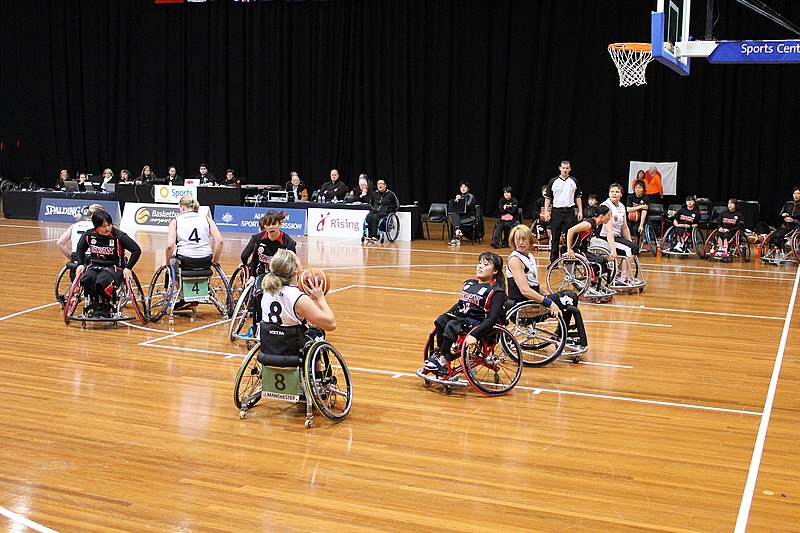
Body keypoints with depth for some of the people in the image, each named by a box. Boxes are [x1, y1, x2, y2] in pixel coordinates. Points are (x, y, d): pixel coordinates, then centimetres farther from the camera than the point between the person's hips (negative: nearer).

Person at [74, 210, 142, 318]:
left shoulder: (119, 236, -11)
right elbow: (80, 249, 21)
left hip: (114, 267, -3)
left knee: (103, 280, -36)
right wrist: (80, 264, 7)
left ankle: (105, 307, -10)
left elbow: (137, 250, -8)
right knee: (87, 278, -32)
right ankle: (95, 303, -6)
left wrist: (128, 268, -13)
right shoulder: (89, 235, 0)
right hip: (94, 265, 3)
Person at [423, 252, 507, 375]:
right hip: (461, 317, 7)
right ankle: (440, 353, -15)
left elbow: (492, 319, -18)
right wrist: (447, 315, 12)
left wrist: (474, 335, -28)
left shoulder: (496, 291, -9)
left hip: (477, 322, -7)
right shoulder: (469, 283, 15)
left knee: (452, 326, -29)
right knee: (441, 321, -19)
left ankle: (443, 360, -18)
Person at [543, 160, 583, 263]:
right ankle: (554, 261, 8)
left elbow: (578, 197, 11)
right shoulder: (553, 182, 4)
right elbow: (548, 198, 6)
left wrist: (580, 211, 4)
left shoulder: (574, 181, 8)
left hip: (569, 212, 1)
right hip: (556, 212, 0)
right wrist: (546, 211, -3)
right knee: (555, 238, 2)